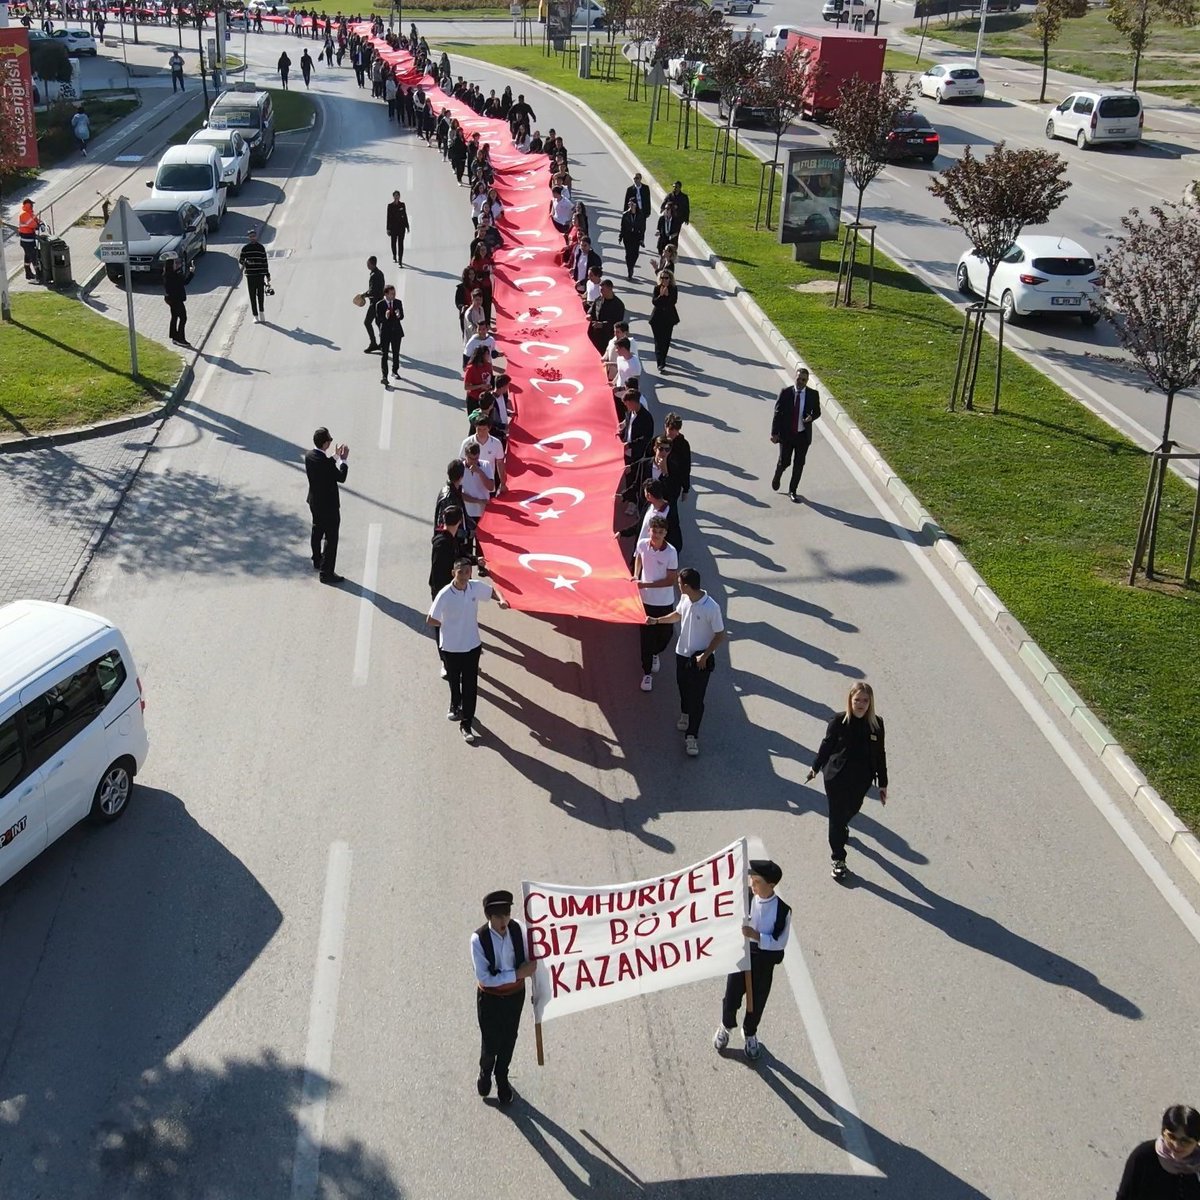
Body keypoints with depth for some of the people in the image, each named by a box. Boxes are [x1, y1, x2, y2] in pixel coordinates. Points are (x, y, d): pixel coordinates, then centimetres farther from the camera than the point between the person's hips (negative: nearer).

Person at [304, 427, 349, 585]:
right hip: (329, 504, -9)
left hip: (314, 502, 9)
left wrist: (335, 457, 13)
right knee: (330, 538, 0)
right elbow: (341, 478, -17)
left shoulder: (309, 456, -5)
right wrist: (344, 460, -7)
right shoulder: (326, 462, -30)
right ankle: (327, 572, 3)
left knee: (317, 531, 26)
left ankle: (317, 561, 44)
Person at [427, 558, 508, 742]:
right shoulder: (445, 595, -22)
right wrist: (449, 625, -4)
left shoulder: (477, 587, -11)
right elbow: (430, 620, -14)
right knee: (454, 680, 21)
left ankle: (466, 724, 14)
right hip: (451, 647, -2)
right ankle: (455, 705, 52)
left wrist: (501, 600, -10)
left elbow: (492, 590, 10)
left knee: (470, 686, 3)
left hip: (472, 646, 2)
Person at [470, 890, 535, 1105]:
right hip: (490, 998, -3)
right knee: (491, 1043, 11)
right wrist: (517, 974, -27)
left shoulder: (517, 930, -17)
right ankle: (485, 1072, 46)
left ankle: (502, 1077, 47)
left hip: (515, 995, 3)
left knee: (509, 1040, 20)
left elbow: (528, 960, 1)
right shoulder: (478, 939, -28)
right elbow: (484, 978, -26)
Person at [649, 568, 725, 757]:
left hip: (700, 660, -6)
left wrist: (705, 656, -20)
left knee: (696, 699, 0)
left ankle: (692, 736, 9)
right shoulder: (685, 599, -8)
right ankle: (685, 714, 51)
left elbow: (720, 635, -18)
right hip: (682, 654, 6)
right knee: (684, 688, 25)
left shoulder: (711, 608, -28)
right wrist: (657, 620, 8)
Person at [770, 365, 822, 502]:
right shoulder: (785, 392, -9)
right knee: (784, 462, 5)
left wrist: (811, 417, -17)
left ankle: (792, 491, 21)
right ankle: (777, 476, 40)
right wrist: (774, 433, -9)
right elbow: (778, 412, -5)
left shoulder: (813, 394, -5)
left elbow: (817, 411, 8)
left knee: (799, 464, 6)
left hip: (803, 435, 1)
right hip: (786, 434, -1)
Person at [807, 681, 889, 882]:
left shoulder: (877, 724, -11)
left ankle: (842, 826, 60)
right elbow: (826, 745, -3)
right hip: (837, 777, -3)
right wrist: (815, 768, 8)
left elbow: (880, 754, -2)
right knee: (837, 816, 4)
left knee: (851, 810, 25)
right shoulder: (839, 721, -18)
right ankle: (838, 859, 18)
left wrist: (883, 783, 2)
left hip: (862, 780, 3)